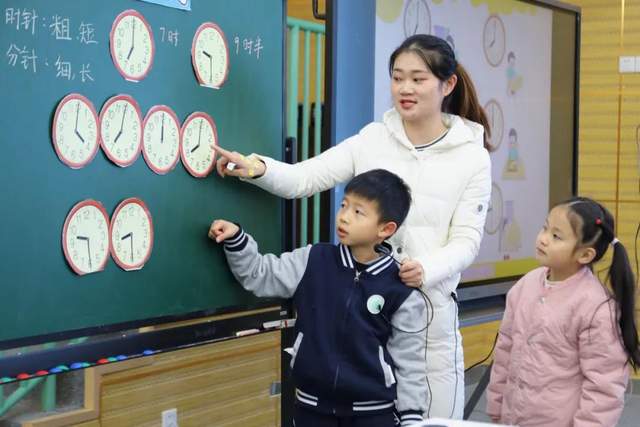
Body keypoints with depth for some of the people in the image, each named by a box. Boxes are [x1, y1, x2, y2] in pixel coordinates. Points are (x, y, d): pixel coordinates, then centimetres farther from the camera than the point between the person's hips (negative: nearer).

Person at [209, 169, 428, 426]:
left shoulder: (400, 291, -9)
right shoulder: (313, 262, -1)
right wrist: (235, 239, -11)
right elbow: (260, 275, 5)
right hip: (313, 405, 2)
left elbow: (409, 358, -4)